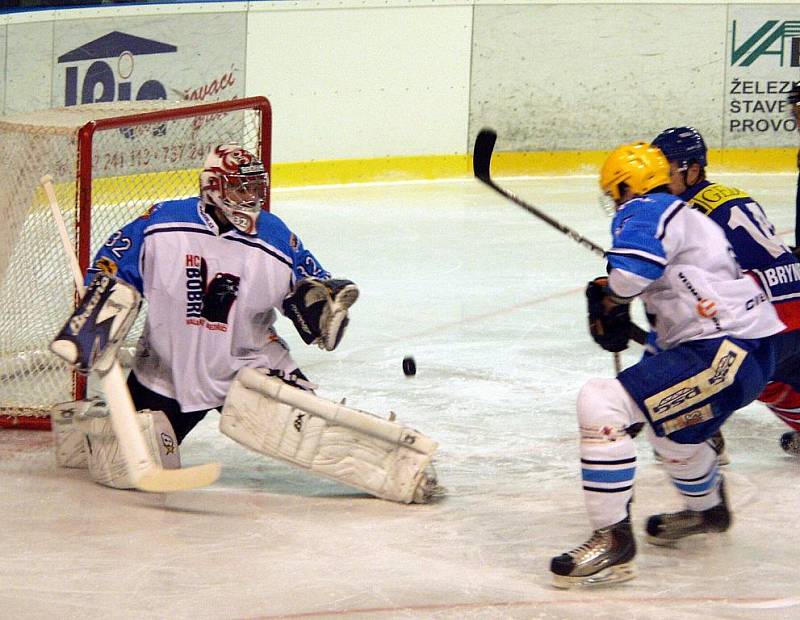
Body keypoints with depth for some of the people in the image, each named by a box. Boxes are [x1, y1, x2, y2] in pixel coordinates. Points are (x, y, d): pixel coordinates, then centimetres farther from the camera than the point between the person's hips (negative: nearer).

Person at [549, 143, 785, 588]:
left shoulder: (645, 210, -6)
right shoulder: (683, 215, 25)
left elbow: (634, 268, -26)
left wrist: (610, 300, -7)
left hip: (724, 351, -11)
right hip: (752, 350, 11)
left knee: (602, 405, -17)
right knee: (671, 422, 36)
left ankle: (614, 540, -15)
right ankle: (707, 508, 57)